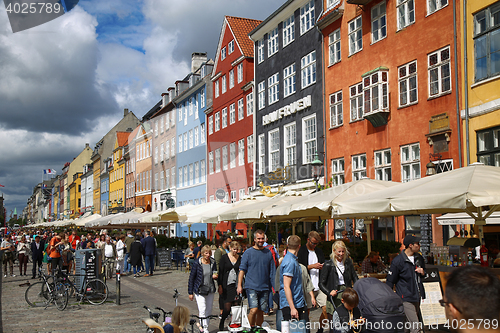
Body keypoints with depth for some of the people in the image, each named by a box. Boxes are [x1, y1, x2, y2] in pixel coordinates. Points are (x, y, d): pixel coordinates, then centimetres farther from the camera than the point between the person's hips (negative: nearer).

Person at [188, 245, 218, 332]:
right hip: (199, 290, -4)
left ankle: (205, 327, 23)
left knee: (209, 310, 10)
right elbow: (191, 277, -5)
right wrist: (190, 292, -5)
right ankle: (204, 329, -9)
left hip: (210, 290, 4)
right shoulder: (197, 263, -10)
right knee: (202, 310, -11)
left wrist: (215, 276, -11)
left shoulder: (213, 262, 1)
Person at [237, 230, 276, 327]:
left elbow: (272, 272, 13)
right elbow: (242, 270, 1)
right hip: (251, 286, -3)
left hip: (265, 287, 3)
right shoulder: (248, 252, 1)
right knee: (254, 310, -14)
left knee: (261, 312, 8)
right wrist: (239, 285, -7)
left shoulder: (268, 253, 9)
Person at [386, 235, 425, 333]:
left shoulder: (418, 257, 12)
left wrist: (423, 273, 4)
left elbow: (424, 272, 29)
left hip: (418, 296, 7)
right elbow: (390, 281, -4)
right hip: (406, 298, -7)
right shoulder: (398, 261, -10)